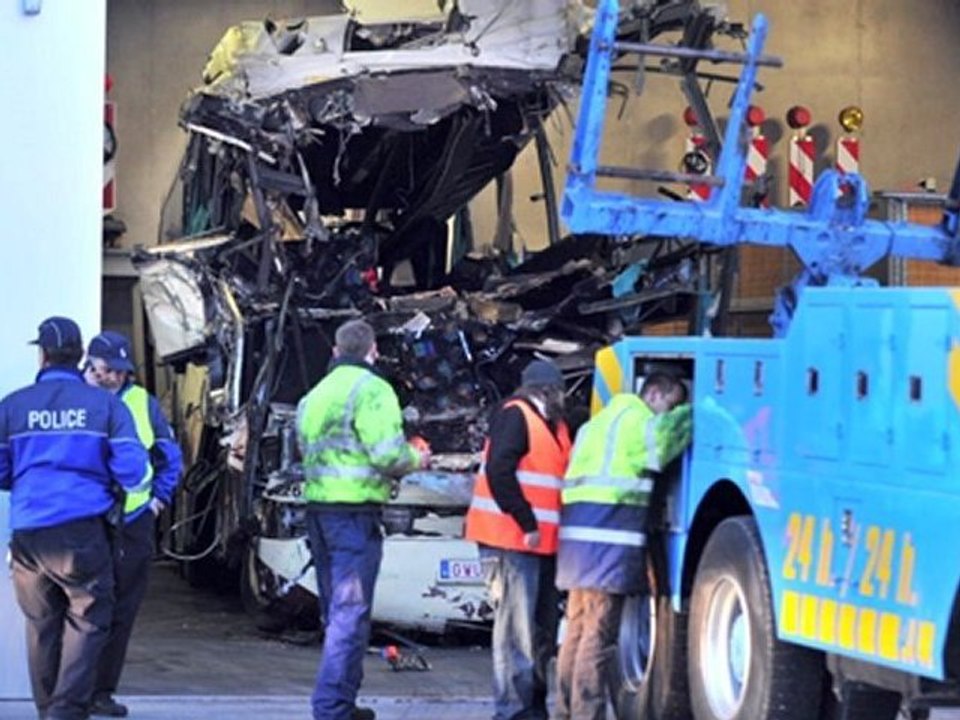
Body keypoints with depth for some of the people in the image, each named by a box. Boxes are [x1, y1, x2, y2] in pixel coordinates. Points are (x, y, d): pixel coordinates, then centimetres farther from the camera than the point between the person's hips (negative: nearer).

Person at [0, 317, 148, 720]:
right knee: (88, 621, 2)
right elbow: (131, 469, -4)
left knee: (41, 626, 14)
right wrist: (109, 485, 18)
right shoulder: (104, 404, 1)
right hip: (82, 532, -2)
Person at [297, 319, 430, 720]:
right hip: (355, 511, -8)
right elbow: (388, 454, -17)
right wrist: (416, 460, 5)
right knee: (351, 612, -8)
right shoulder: (372, 389, -8)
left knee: (337, 609, 17)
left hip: (318, 507, 8)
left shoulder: (314, 396, 18)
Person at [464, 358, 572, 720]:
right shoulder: (515, 416, -8)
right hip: (512, 540, -9)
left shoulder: (553, 425, 21)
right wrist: (527, 524, -18)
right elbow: (499, 473, -17)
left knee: (543, 628, 13)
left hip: (541, 542, 9)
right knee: (516, 627, -10)